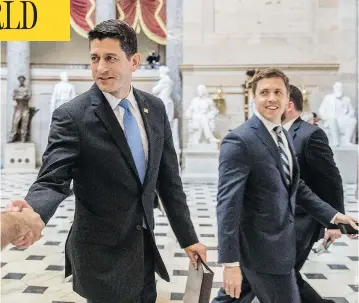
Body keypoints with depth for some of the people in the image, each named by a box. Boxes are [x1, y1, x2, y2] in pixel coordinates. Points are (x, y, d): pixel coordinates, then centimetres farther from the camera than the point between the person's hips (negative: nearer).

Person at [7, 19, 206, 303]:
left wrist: (188, 237, 6)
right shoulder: (72, 116, -15)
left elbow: (168, 177, 4)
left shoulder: (155, 108, 0)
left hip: (145, 247, 5)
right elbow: (52, 181, -19)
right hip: (102, 255, -5)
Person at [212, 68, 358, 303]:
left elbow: (295, 186, 17)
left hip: (276, 240, 8)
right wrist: (230, 262, -25)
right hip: (262, 247, -8)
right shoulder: (239, 141, -19)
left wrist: (332, 215, 10)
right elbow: (228, 204, -23)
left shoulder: (284, 136, 9)